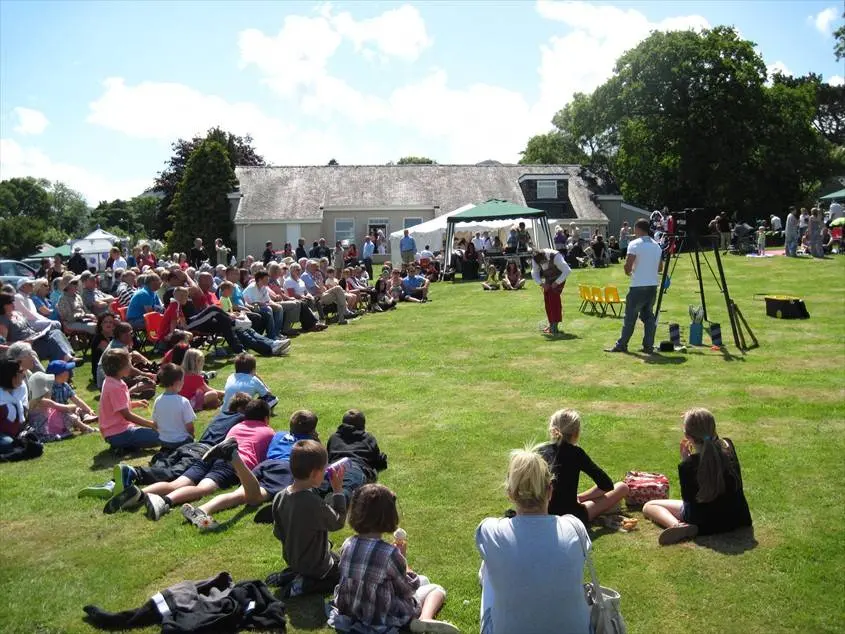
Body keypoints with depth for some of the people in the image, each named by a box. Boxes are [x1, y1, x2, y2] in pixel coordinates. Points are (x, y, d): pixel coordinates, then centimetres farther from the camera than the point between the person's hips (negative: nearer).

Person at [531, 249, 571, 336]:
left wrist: (557, 282, -30)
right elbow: (534, 273, -2)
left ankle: (555, 326, -22)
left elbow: (567, 270, -31)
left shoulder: (555, 257, -34)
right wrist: (541, 283, -16)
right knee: (547, 299, -1)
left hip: (559, 278, -6)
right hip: (548, 279, 6)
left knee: (554, 296, -19)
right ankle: (551, 324, 13)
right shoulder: (535, 260, -18)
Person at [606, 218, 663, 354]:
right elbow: (660, 268, 14)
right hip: (653, 285, 6)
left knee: (630, 316, 0)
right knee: (648, 315, 11)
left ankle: (621, 345, 6)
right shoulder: (656, 245, 11)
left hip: (638, 286, -6)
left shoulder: (635, 244, -10)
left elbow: (627, 265, -17)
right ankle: (648, 346, 9)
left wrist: (628, 272, 3)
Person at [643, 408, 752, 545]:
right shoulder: (728, 445, -8)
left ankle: (677, 525, -19)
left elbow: (687, 498, -7)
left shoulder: (687, 466, -24)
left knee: (649, 506, 3)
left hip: (706, 523, -7)